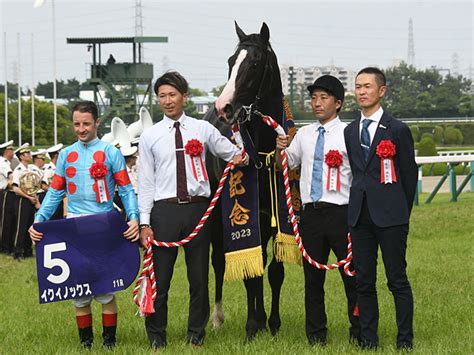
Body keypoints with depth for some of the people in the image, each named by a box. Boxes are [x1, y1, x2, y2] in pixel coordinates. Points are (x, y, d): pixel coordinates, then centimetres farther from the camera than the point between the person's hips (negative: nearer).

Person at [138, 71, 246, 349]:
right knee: (160, 276, 1)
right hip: (165, 210, -1)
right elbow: (146, 182, 3)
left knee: (199, 276, 8)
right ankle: (156, 335, 15)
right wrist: (145, 222, -3)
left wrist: (241, 158, -7)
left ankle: (196, 334, 21)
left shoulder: (203, 129, 6)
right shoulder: (150, 137, 4)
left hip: (198, 209, 1)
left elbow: (232, 153, 18)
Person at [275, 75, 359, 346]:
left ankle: (359, 333, 10)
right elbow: (284, 166, 23)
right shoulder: (304, 135, 13)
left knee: (351, 274, 0)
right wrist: (279, 150, 3)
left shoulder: (348, 133, -3)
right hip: (311, 212, 5)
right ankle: (316, 334, 19)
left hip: (341, 212, -5)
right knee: (312, 276, 10)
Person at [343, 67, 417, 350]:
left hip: (390, 216, -5)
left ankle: (405, 340, 4)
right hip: (360, 216, 5)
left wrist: (402, 213, 4)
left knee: (397, 279, -2)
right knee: (364, 281, 7)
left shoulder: (398, 130, -2)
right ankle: (368, 340, 13)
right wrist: (359, 205, 10)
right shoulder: (350, 131, 13)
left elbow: (410, 174, 2)